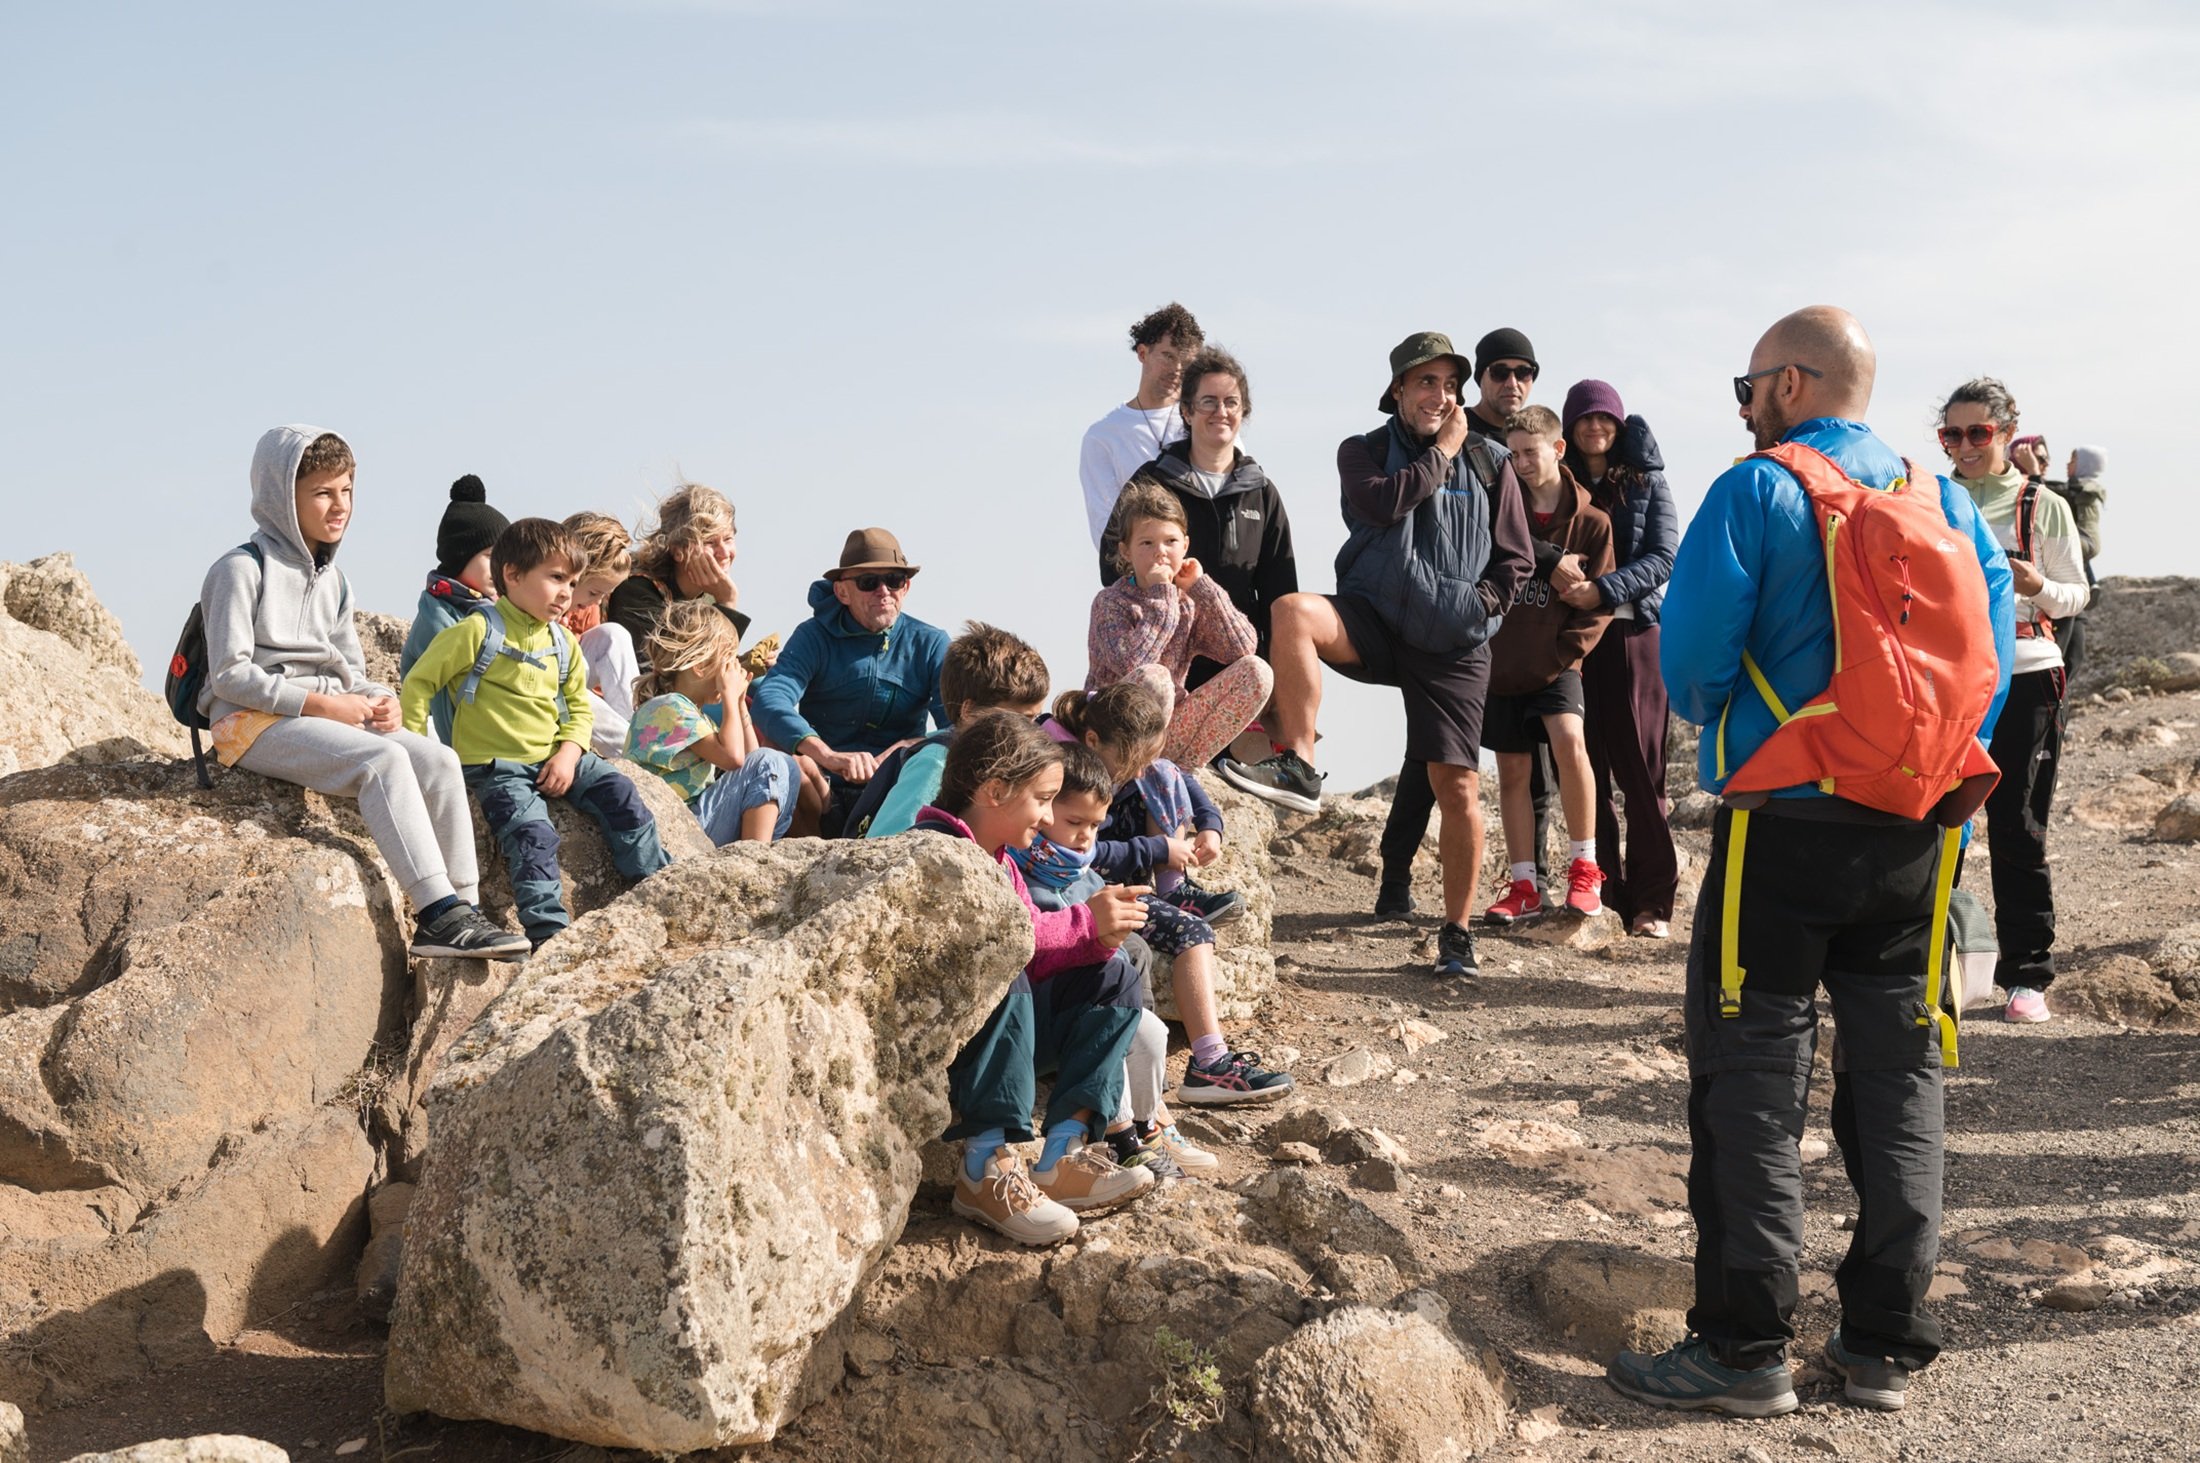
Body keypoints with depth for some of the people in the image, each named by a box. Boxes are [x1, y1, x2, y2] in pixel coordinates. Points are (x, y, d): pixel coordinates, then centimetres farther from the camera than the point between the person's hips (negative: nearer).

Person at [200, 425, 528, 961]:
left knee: (439, 759, -17)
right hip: (254, 724, -7)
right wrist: (322, 704, -17)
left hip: (328, 717, 8)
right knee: (384, 760, -32)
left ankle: (461, 910, -21)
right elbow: (230, 675, -12)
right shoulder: (241, 569, -4)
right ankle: (438, 911, -37)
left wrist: (377, 699, -3)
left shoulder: (332, 581, 20)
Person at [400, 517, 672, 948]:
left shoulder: (562, 643, 11)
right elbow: (419, 682, -6)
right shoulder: (478, 632, -10)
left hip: (553, 757, 6)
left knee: (621, 795, -7)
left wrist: (569, 753, -3)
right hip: (496, 766, -6)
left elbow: (578, 706, 16)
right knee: (533, 834, -26)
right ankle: (549, 931, -30)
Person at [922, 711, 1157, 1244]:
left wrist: (1098, 938, -6)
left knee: (1116, 979, 6)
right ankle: (985, 1169, -32)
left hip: (998, 1030, 10)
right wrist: (1084, 922, -20)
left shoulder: (1001, 863, 17)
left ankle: (1063, 1153, -10)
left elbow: (1035, 958, 13)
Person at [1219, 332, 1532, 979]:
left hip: (1452, 645, 1)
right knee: (1294, 611, -33)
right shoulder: (1363, 452, 6)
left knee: (1459, 789, -2)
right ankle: (1298, 767, -30)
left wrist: (1479, 607, -6)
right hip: (1373, 622, 0)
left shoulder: (1489, 464, 8)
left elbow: (1516, 560, 10)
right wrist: (1442, 453, -7)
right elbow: (1380, 501, -17)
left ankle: (1457, 934, 12)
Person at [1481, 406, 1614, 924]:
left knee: (1568, 739, -26)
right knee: (1512, 772, 6)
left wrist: (1563, 652, -12)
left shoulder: (1590, 522, -2)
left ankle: (1583, 867, -13)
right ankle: (1524, 887, 14)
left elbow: (1598, 603, -3)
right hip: (1501, 661, 4)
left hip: (1555, 662, -3)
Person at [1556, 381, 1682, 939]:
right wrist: (1554, 566, -21)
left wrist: (1602, 589, -17)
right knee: (1587, 768, 0)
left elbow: (1663, 558, -2)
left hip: (1634, 632, -1)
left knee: (1640, 768, -5)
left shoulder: (1647, 483, 8)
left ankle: (1652, 900, -2)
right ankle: (1605, 894, 5)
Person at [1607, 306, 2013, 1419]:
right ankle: (1886, 1340, 13)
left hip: (1785, 823, -5)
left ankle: (1745, 1346, -1)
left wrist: (1715, 729, 9)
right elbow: (1991, 649, 6)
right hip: (1913, 829, 5)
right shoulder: (1942, 499, 9)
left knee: (1751, 1076, 0)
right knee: (1897, 1073, 10)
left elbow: (1691, 649, -12)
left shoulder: (1758, 492, -7)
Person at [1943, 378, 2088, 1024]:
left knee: (2018, 830, 0)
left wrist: (2038, 587, -16)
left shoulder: (2043, 508, 2)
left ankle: (2027, 975, 8)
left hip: (2023, 680, -2)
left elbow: (2076, 594, 4)